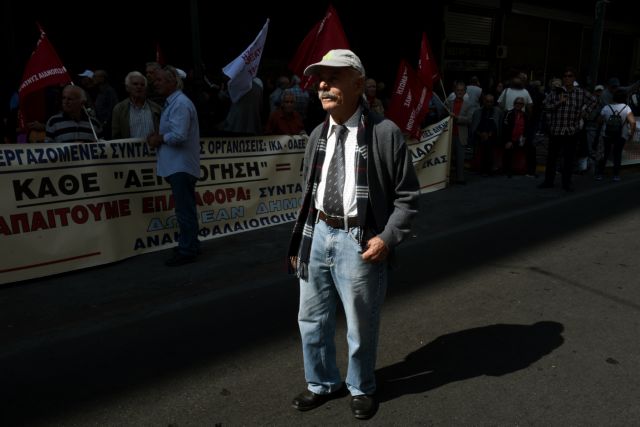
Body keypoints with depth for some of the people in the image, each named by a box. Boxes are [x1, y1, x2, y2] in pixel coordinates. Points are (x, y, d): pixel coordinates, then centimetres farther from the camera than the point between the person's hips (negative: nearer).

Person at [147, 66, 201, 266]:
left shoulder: (180, 104, -16)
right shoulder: (172, 102, 17)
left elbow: (179, 136, -24)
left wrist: (159, 139, -9)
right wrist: (159, 137, 3)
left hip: (181, 165, -10)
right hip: (177, 165, 10)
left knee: (184, 210, -5)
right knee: (185, 209, 16)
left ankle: (187, 250, 1)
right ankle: (189, 245, 25)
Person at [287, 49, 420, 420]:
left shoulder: (385, 132, -11)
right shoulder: (318, 135, 8)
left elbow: (407, 195, -6)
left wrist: (388, 237, -17)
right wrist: (299, 239, 13)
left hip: (359, 240, -5)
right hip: (318, 234, 6)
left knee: (361, 325, 13)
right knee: (312, 319, 17)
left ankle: (361, 388, 40)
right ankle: (323, 383, 42)